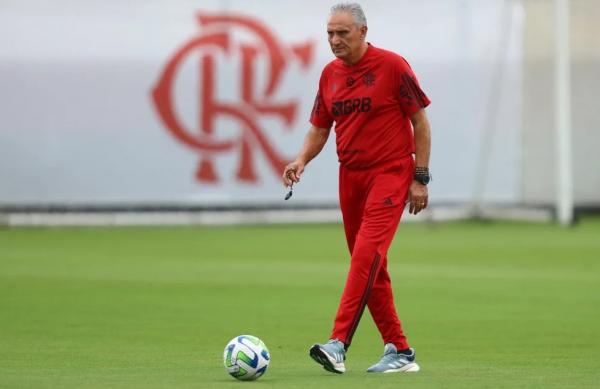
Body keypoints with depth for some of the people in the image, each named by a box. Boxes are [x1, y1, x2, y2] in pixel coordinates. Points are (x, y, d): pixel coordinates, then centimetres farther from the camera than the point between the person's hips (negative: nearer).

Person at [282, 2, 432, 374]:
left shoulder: (392, 66, -8)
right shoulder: (330, 74, 8)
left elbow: (420, 122, -4)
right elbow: (319, 129, 16)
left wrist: (421, 178, -8)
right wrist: (302, 160, -4)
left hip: (390, 173, -7)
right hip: (351, 175, 7)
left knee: (367, 253, -20)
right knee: (371, 266, 7)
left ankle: (338, 345, -28)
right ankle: (400, 351, 15)